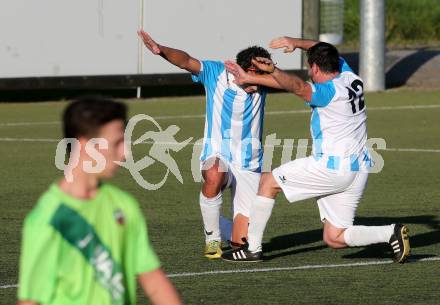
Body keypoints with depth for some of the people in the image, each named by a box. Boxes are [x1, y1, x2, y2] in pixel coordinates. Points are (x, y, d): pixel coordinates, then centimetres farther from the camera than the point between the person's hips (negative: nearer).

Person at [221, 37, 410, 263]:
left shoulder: (330, 91, -17)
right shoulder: (349, 78, 9)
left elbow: (299, 87, -38)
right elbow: (326, 53, 28)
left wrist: (273, 71, -53)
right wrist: (297, 43, 20)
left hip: (332, 167, -8)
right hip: (359, 171, 8)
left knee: (268, 181, 8)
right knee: (334, 239, 11)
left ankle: (253, 248, 9)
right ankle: (391, 233, -9)